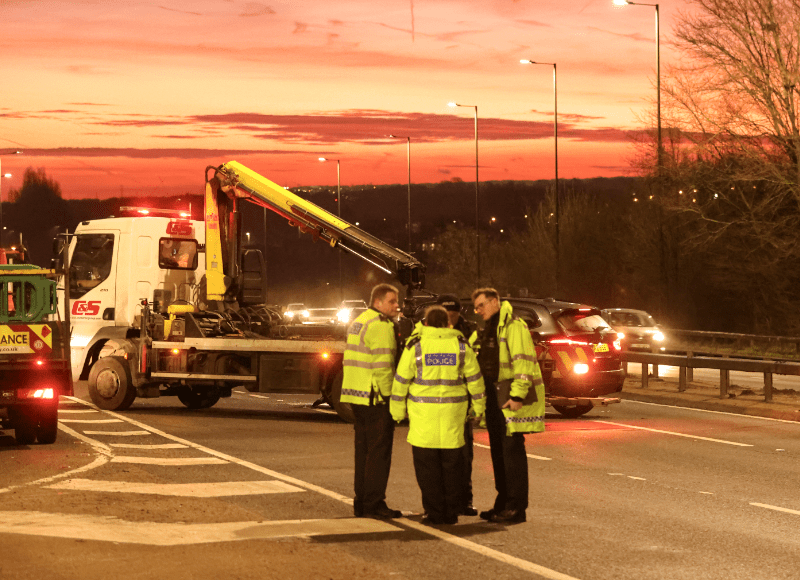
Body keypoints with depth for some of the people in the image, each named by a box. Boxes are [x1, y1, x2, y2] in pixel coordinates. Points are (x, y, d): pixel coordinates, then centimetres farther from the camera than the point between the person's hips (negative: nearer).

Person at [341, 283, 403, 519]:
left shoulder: (358, 322, 17)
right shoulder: (381, 326, -13)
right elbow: (383, 366, -19)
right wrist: (390, 395, -14)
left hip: (357, 396, 10)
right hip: (375, 397, -10)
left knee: (364, 449, 14)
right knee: (379, 449, -5)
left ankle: (361, 502, 18)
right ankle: (374, 503, -4)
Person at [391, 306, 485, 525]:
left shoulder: (415, 346, -3)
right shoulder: (460, 345, 3)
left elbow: (402, 379, -1)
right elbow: (474, 377, 7)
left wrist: (398, 410, 8)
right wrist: (478, 406, 17)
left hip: (423, 412, -2)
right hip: (453, 411, 2)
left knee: (427, 465, 2)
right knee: (451, 464, 10)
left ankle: (434, 512, 0)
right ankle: (451, 513, 10)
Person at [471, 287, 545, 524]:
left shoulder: (513, 326, -11)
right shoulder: (486, 331, 18)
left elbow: (524, 361, -18)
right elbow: (472, 361, 25)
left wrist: (518, 394, -23)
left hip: (511, 399, -9)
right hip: (494, 398, 9)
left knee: (512, 449, -8)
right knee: (498, 451, 13)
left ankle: (517, 508, -6)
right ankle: (503, 503, 21)